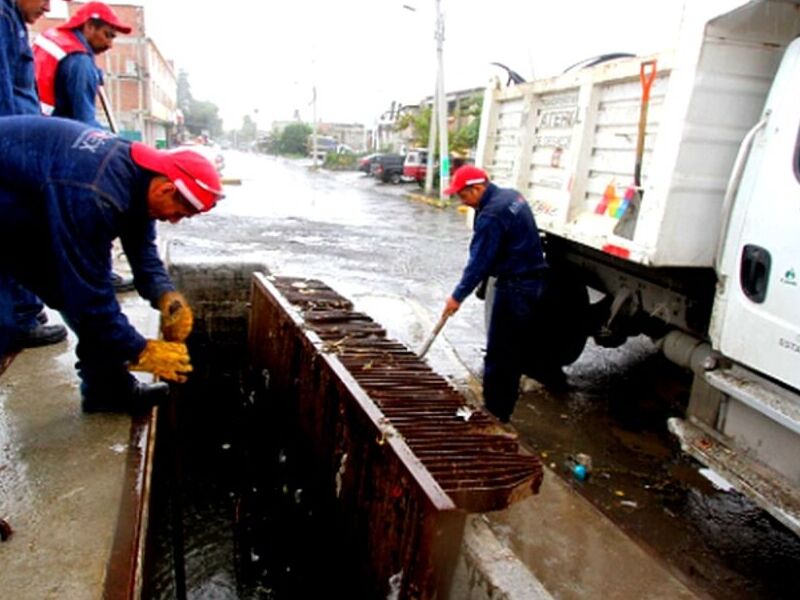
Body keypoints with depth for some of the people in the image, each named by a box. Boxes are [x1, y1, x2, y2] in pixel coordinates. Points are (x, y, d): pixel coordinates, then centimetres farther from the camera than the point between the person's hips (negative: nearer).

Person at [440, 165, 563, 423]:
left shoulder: (491, 215, -20)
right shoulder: (511, 195, 10)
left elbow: (479, 261, -19)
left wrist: (458, 296, -11)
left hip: (515, 287, -10)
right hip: (533, 281, 10)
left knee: (499, 355, 0)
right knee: (518, 349, 18)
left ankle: (494, 413, 9)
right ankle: (502, 409, 33)